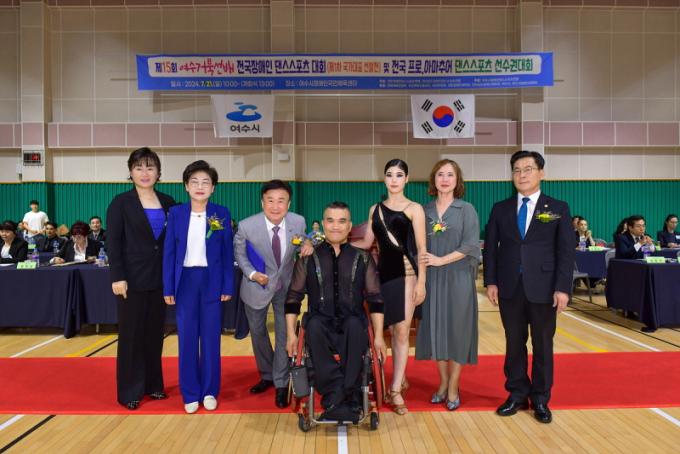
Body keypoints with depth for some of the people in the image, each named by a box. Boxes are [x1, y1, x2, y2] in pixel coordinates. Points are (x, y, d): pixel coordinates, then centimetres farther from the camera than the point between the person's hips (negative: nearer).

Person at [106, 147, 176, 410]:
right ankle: (129, 391, 15)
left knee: (154, 333, 11)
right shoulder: (121, 203, -3)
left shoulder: (167, 202, 6)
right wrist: (117, 277, -16)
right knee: (131, 335, 4)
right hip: (132, 279, -4)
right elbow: (113, 242, -8)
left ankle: (153, 384, 24)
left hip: (159, 278, 4)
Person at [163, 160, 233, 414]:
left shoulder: (221, 214, 0)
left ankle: (210, 392, 20)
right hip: (185, 280, 1)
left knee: (211, 338, 6)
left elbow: (228, 253, 1)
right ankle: (190, 394, 19)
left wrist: (228, 286, -3)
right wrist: (168, 288, -2)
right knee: (187, 339, 6)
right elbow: (169, 252, 2)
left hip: (212, 281, -1)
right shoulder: (176, 213, 2)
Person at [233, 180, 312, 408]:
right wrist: (252, 273, -19)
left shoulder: (298, 221, -18)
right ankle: (267, 376, 39)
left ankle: (281, 384, 19)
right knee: (257, 331, 16)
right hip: (257, 285, 0)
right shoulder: (246, 225, -22)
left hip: (286, 285, 0)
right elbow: (239, 252, -4)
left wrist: (308, 244, -23)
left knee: (284, 333, 1)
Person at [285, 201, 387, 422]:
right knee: (314, 324, -34)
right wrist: (291, 334, -2)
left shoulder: (362, 258, 7)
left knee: (354, 323, -34)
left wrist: (378, 336, -4)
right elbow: (293, 297, 7)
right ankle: (346, 400, -32)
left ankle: (336, 399, -27)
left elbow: (375, 299, 5)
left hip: (352, 326, 0)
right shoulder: (308, 258, 7)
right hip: (321, 327, 0)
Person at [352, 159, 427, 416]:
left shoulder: (414, 209, 0)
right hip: (384, 272, 4)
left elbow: (421, 248, -3)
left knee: (402, 332, -3)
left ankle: (395, 390, 2)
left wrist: (421, 282, -8)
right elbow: (367, 243, 13)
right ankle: (400, 378, 26)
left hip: (406, 274, -4)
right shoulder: (375, 209, 12)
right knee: (392, 331, 9)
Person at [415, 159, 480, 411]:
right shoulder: (425, 211, 9)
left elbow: (470, 245, -9)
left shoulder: (466, 210, 0)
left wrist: (441, 260, -15)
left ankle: (453, 388, 14)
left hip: (458, 279, -3)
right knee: (436, 329, 7)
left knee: (456, 330, 2)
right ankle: (443, 383, 22)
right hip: (431, 279, 3)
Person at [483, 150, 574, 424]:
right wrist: (490, 281, -2)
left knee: (542, 345, 9)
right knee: (514, 343, 10)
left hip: (543, 288, -1)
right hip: (509, 288, 2)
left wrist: (563, 288, -10)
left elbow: (566, 251, -2)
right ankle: (517, 394, 24)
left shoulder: (558, 208, 2)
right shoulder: (500, 209, 8)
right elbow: (490, 247, 7)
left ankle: (540, 399, 23)